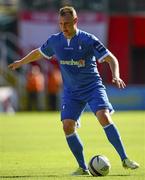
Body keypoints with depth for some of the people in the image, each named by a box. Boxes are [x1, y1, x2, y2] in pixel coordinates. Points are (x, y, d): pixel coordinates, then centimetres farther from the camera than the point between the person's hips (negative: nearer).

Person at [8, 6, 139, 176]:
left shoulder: (88, 39, -13)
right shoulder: (54, 41, 1)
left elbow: (111, 59, -13)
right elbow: (38, 53, 23)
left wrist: (115, 76, -31)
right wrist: (20, 62, 34)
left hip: (93, 87, -4)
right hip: (71, 92, 4)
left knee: (104, 117, -26)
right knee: (67, 126, -13)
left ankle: (124, 159, -21)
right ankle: (83, 168, 0)